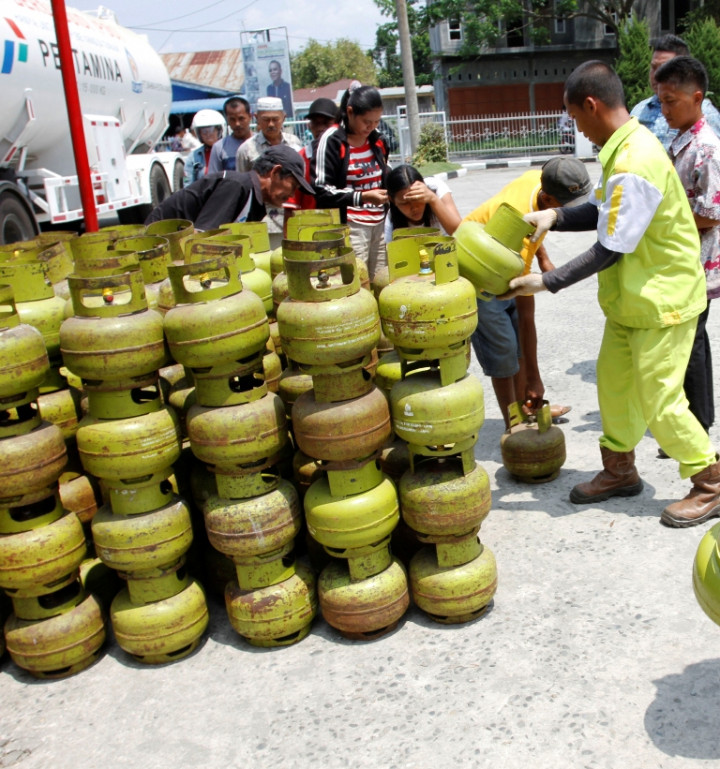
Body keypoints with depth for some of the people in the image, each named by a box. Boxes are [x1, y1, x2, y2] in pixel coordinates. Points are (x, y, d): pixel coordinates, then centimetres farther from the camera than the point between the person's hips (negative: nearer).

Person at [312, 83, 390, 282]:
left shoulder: (377, 139, 13)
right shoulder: (332, 141, -8)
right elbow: (321, 191, -13)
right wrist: (362, 197, -22)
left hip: (379, 224, 7)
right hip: (350, 227, -6)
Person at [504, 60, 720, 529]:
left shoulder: (633, 166, -28)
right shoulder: (627, 145, 4)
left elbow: (609, 252, -24)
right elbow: (607, 213, 11)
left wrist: (546, 283, -19)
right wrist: (556, 218, -4)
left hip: (660, 301, -10)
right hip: (633, 298, 10)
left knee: (659, 403, -1)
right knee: (613, 382, 16)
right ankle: (620, 471, 32)